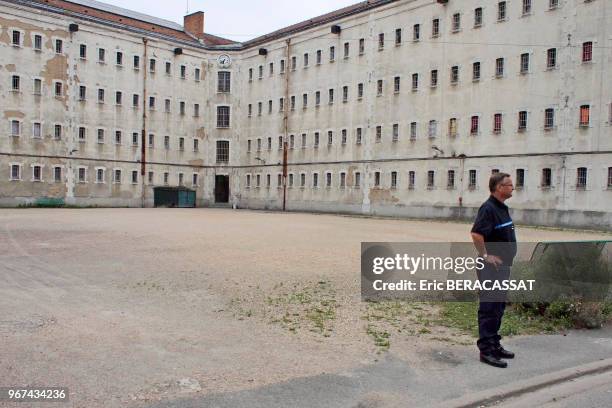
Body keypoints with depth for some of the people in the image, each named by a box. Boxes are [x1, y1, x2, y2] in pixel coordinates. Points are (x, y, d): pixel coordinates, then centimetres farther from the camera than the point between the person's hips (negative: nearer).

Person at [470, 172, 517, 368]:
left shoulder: (502, 208, 14)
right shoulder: (489, 208, -17)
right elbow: (476, 234, -28)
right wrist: (485, 256, -21)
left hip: (503, 267, 10)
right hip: (492, 268, -10)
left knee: (498, 308, 17)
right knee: (489, 309, -4)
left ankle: (495, 345, 28)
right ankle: (486, 350, 2)